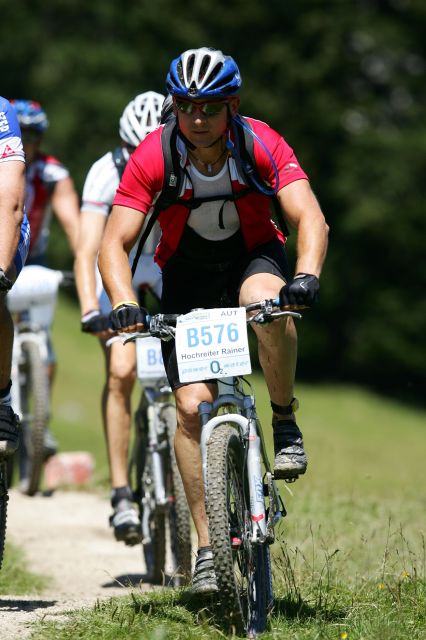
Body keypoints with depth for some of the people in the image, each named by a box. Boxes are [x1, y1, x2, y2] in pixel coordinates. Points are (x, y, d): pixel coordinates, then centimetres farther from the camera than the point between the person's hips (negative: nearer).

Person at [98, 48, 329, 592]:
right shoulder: (152, 158, -22)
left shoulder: (262, 145, -22)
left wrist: (307, 276, -49)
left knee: (265, 300, -38)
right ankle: (207, 545, -4)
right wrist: (124, 305, -42)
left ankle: (285, 423, -15)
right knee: (192, 404, -13)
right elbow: (114, 243, -24)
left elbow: (310, 219, -29)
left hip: (254, 256, -1)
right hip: (188, 275, 1)